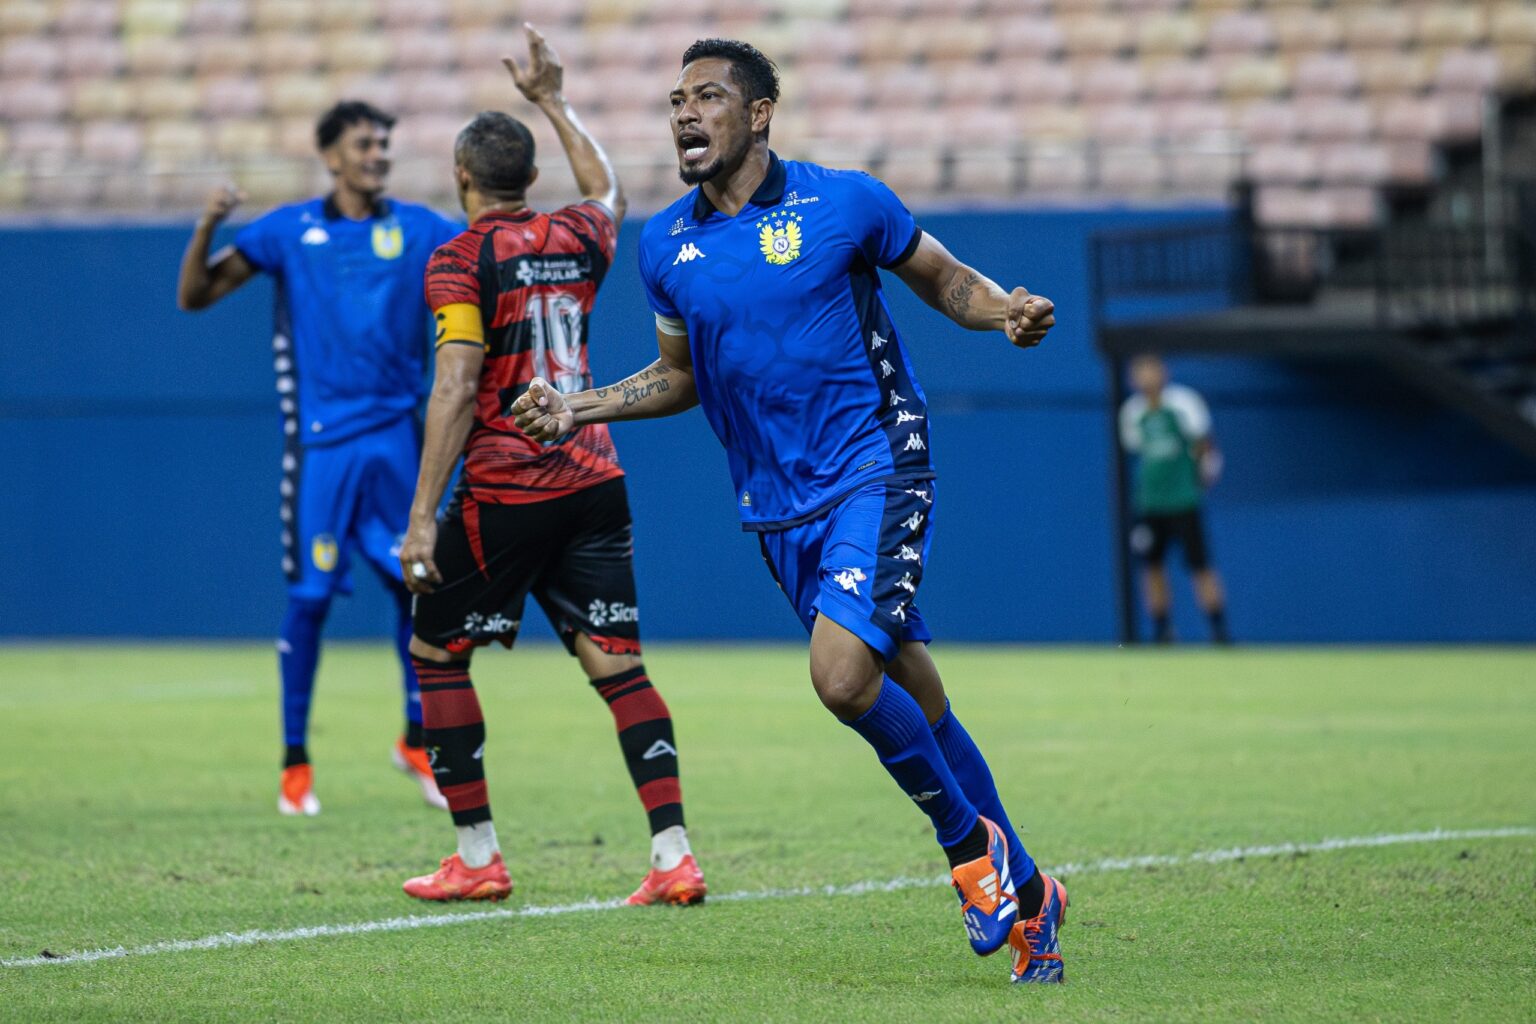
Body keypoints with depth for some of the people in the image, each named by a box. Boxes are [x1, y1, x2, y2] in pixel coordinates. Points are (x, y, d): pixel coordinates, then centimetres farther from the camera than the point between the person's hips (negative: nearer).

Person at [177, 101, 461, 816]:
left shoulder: (418, 230, 7)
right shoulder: (289, 232, 3)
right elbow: (194, 296, 2)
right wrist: (208, 227, -14)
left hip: (396, 436, 2)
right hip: (320, 440, -2)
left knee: (415, 584, 1)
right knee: (311, 597, -2)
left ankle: (417, 741, 19)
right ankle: (295, 763, 7)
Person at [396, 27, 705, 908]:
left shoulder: (463, 259, -7)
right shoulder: (575, 241, 10)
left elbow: (456, 389, -16)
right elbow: (610, 194, 36)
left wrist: (423, 519, -15)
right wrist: (554, 102, 45)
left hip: (505, 493, -5)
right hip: (593, 483, 5)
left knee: (437, 652, 10)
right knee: (617, 663, 2)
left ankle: (479, 858, 8)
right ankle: (674, 856, -10)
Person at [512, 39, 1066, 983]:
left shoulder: (844, 203, -5)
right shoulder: (666, 247, 7)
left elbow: (942, 277, 7)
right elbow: (682, 378, 20)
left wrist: (1005, 310, -14)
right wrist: (579, 408, 7)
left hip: (875, 471, -5)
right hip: (777, 506, 5)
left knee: (843, 674, -22)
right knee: (914, 701, 7)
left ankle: (971, 844, 1)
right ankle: (1023, 894, 19)